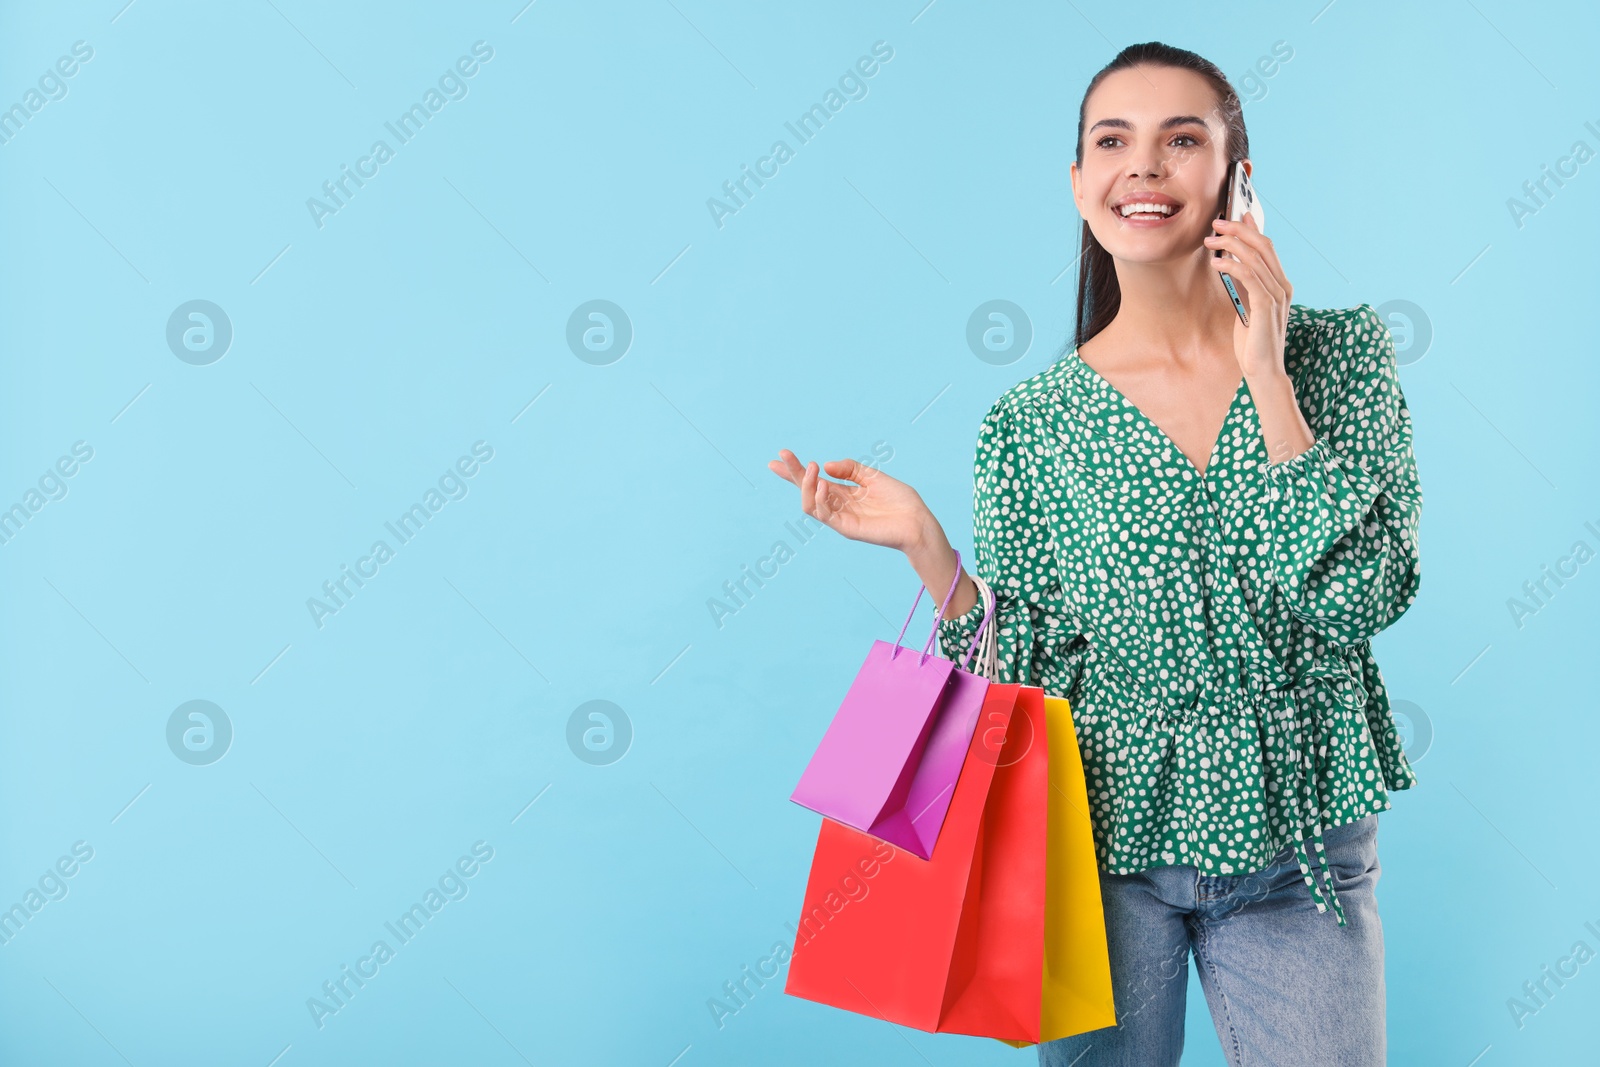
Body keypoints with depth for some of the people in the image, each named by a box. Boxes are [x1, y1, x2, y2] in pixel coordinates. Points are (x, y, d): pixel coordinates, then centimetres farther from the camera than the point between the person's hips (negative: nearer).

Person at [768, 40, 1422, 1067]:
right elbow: (1027, 678, -4)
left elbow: (1357, 602, -15)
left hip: (1299, 858, 1)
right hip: (1104, 846, 0)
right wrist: (927, 548, -17)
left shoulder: (1340, 350, -2)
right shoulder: (1031, 425, -3)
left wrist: (1267, 372, -16)